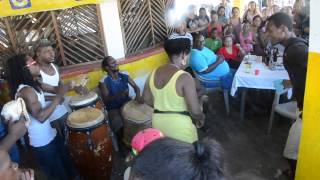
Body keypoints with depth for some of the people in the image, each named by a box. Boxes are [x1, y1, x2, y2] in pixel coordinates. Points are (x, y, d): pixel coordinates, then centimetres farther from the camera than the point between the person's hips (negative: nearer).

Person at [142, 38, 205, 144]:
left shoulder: (154, 73, -1)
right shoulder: (184, 77, -21)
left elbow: (146, 99, 9)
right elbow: (195, 111, -22)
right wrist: (201, 118, -1)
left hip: (158, 122, 6)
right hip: (179, 126, -6)